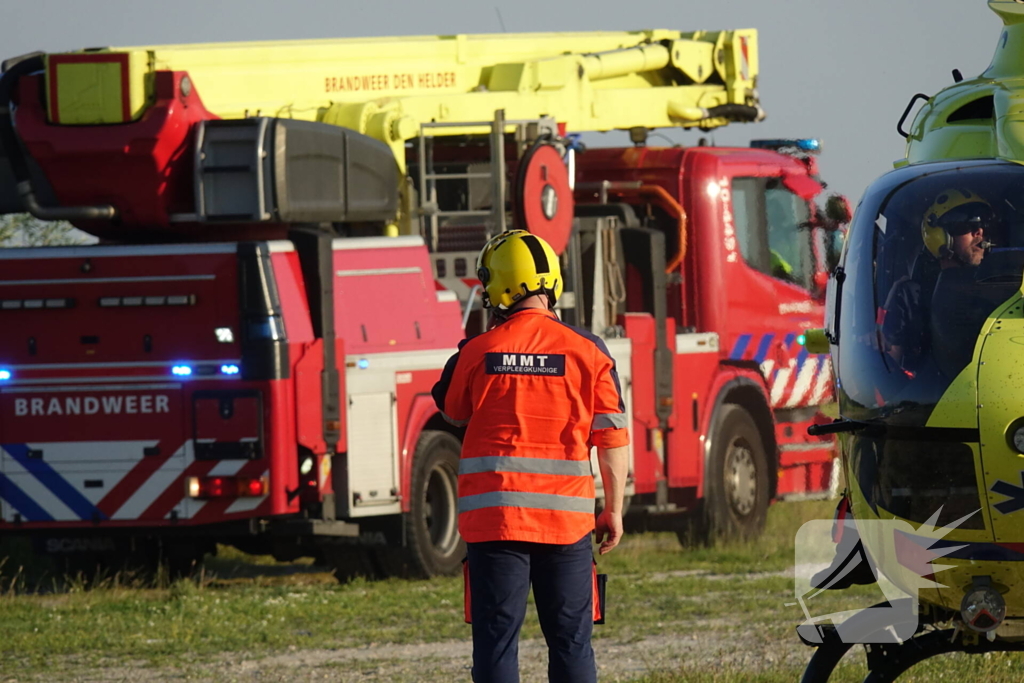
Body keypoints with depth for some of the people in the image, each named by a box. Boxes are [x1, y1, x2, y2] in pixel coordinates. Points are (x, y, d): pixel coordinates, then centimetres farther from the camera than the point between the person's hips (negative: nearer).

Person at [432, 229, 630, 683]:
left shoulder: (478, 353, -3)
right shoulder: (588, 352, -2)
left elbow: (453, 412, 16)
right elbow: (613, 439, 0)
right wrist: (614, 509, 9)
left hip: (494, 516, -1)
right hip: (566, 517, 1)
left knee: (496, 644, 3)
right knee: (571, 643, 8)